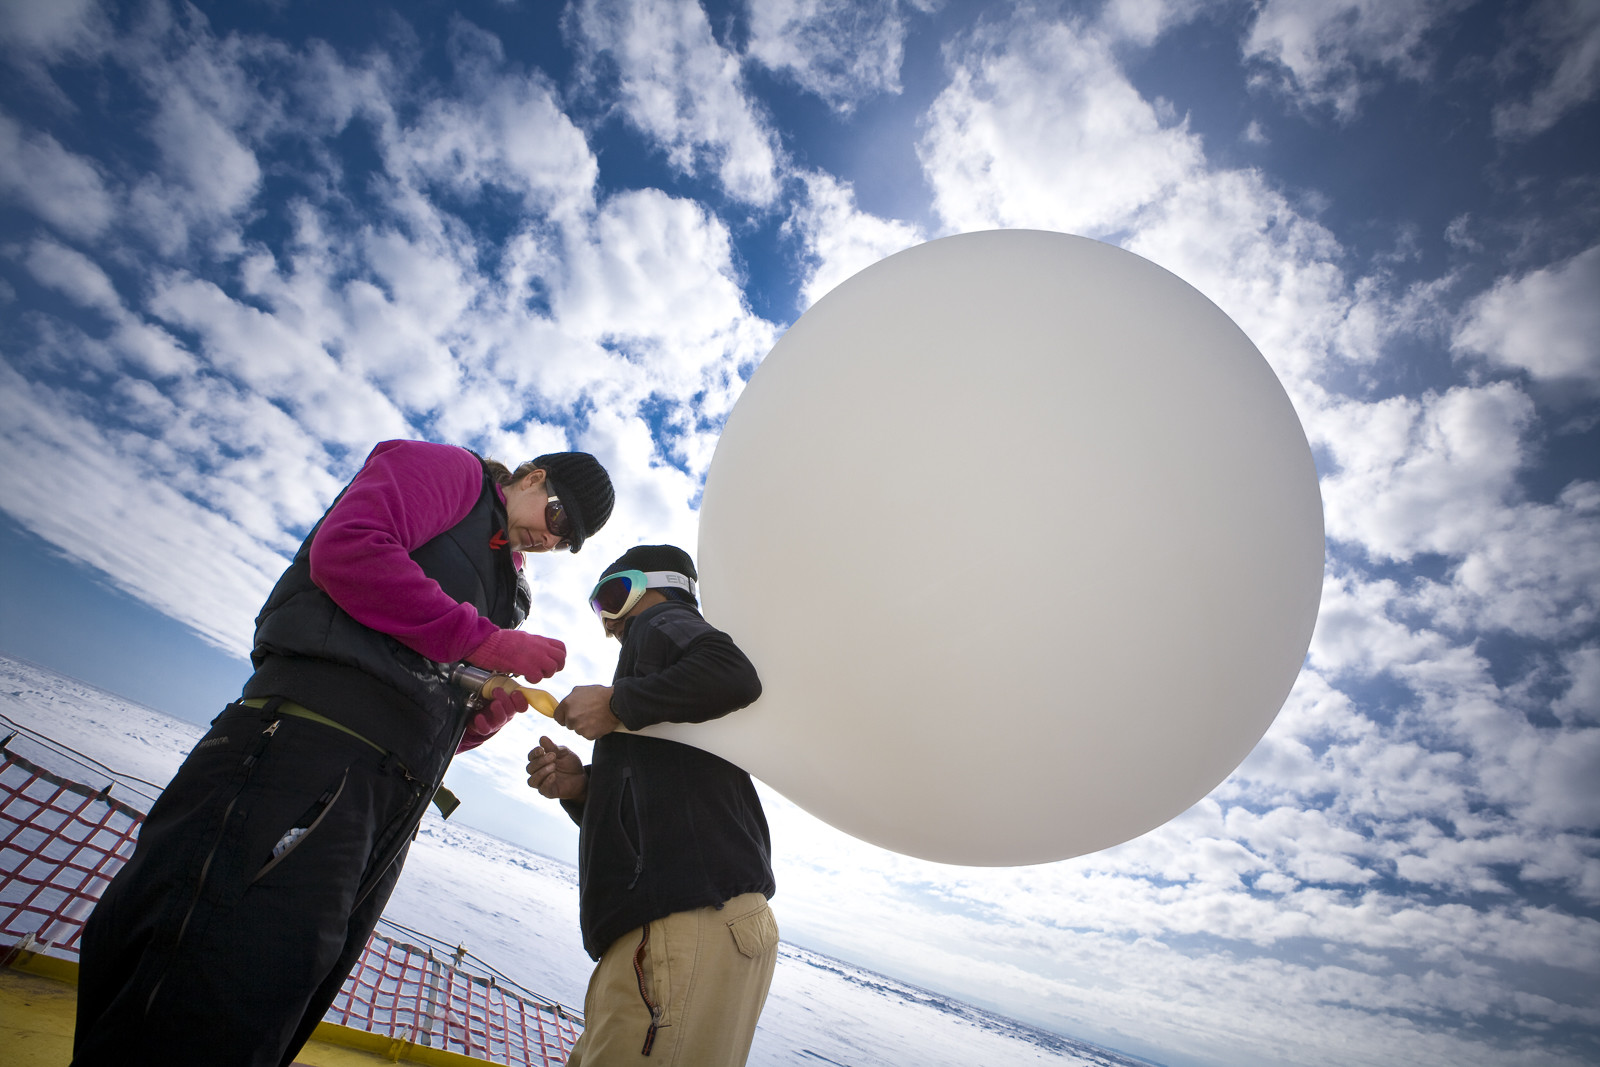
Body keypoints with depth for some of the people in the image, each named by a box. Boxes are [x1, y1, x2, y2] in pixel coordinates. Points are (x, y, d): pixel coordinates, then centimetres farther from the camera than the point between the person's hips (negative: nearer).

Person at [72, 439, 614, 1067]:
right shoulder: (451, 471, 10)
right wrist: (485, 640, -10)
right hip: (316, 736, -8)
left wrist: (492, 714, 4)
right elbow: (345, 547, -11)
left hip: (389, 792, 9)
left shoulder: (503, 592, 30)